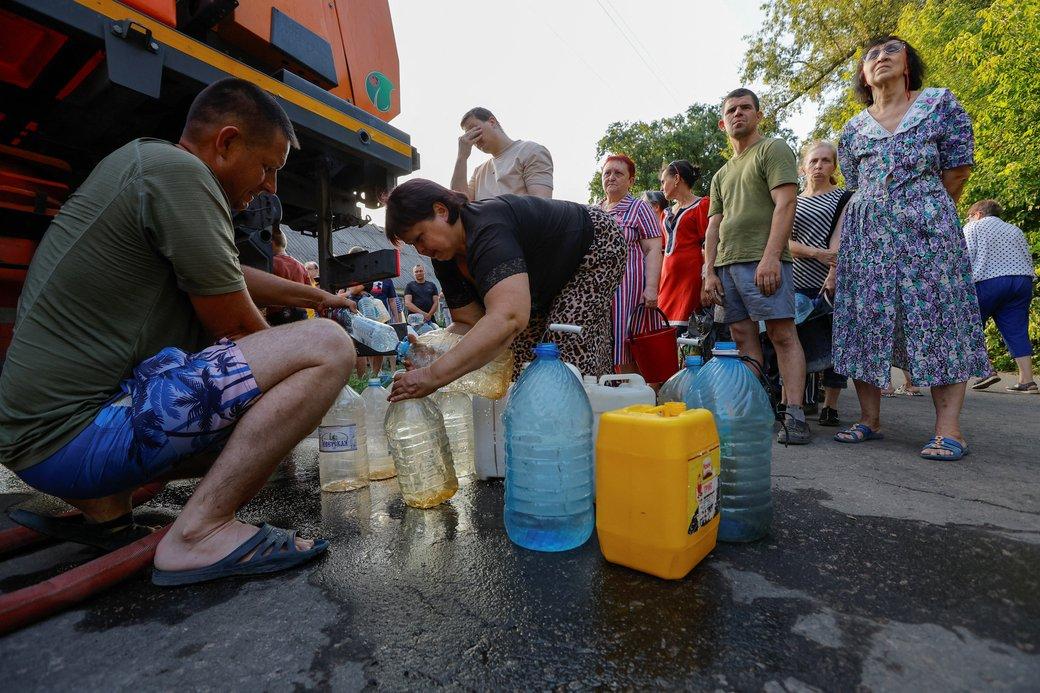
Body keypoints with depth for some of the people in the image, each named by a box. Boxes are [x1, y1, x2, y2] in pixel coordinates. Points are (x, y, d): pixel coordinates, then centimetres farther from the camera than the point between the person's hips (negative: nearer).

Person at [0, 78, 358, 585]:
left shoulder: (142, 164, 16)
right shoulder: (177, 170, -15)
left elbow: (230, 277, 27)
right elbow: (234, 325, -13)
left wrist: (315, 297, 36)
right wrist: (287, 369, 8)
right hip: (79, 433, -10)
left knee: (251, 421, 28)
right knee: (326, 346, -20)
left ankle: (100, 504, 15)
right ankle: (200, 532, -16)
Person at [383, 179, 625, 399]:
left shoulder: (488, 229, -39)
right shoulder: (445, 257, -11)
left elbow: (508, 318, -54)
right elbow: (468, 323, -10)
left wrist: (433, 376, -54)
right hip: (551, 278, 8)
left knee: (571, 354, -20)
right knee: (523, 354, 1)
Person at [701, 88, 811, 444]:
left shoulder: (773, 149, 8)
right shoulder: (721, 175, 27)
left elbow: (785, 204, -7)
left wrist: (770, 256, -19)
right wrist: (709, 273, 8)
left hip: (762, 261, -6)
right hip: (726, 264, 6)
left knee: (782, 334, -10)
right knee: (743, 337, 2)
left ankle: (794, 415, -10)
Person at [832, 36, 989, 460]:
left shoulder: (940, 103, 10)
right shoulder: (853, 129, 15)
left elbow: (958, 169, 7)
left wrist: (926, 212, 8)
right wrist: (881, 217, 12)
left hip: (927, 225, -2)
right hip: (867, 231, 3)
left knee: (937, 315, -7)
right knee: (866, 319, -3)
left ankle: (948, 429, -7)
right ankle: (869, 420, 3)